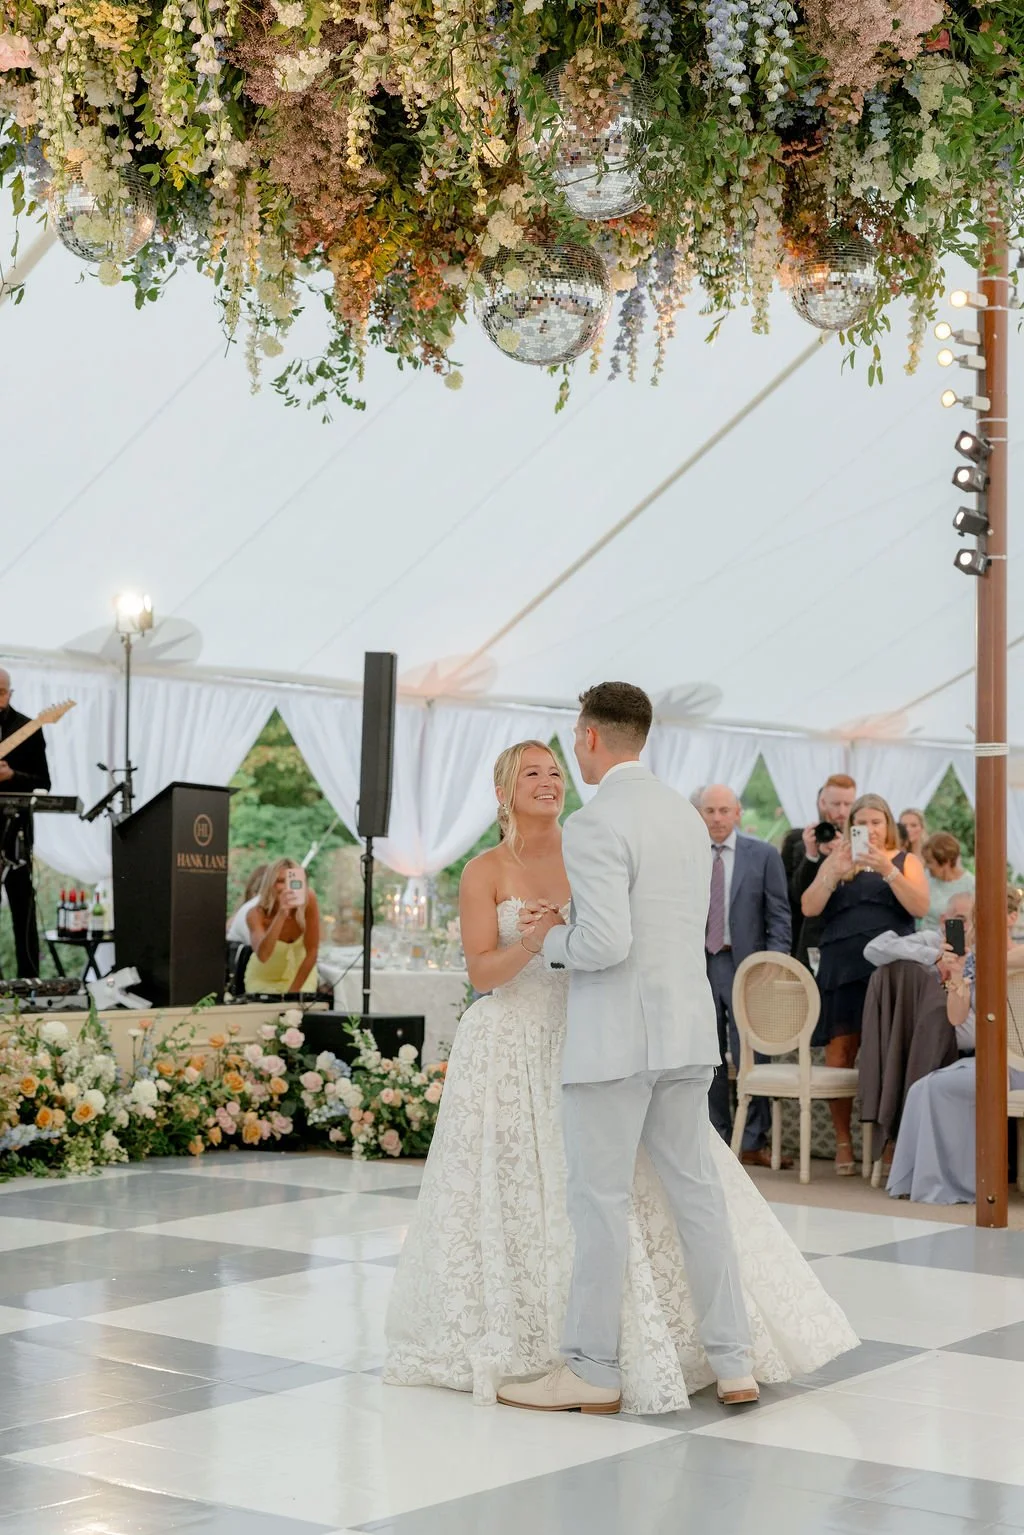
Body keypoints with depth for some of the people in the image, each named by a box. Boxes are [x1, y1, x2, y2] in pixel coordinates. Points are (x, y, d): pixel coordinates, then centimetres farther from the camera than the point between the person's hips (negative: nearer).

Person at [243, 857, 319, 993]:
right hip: (263, 978, -1)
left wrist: (293, 991, -19)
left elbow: (312, 952, -18)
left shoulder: (309, 900, -24)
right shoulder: (256, 914, -27)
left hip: (301, 973, 1)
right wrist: (281, 914, -52)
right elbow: (262, 956, -44)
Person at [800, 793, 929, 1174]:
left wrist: (887, 870, -16)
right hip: (842, 968, 2)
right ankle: (843, 1142, 4)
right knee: (839, 1054, -3)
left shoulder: (906, 861, 12)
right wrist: (834, 872, -13)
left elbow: (920, 906, -5)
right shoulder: (836, 862, 15)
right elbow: (809, 908, 2)